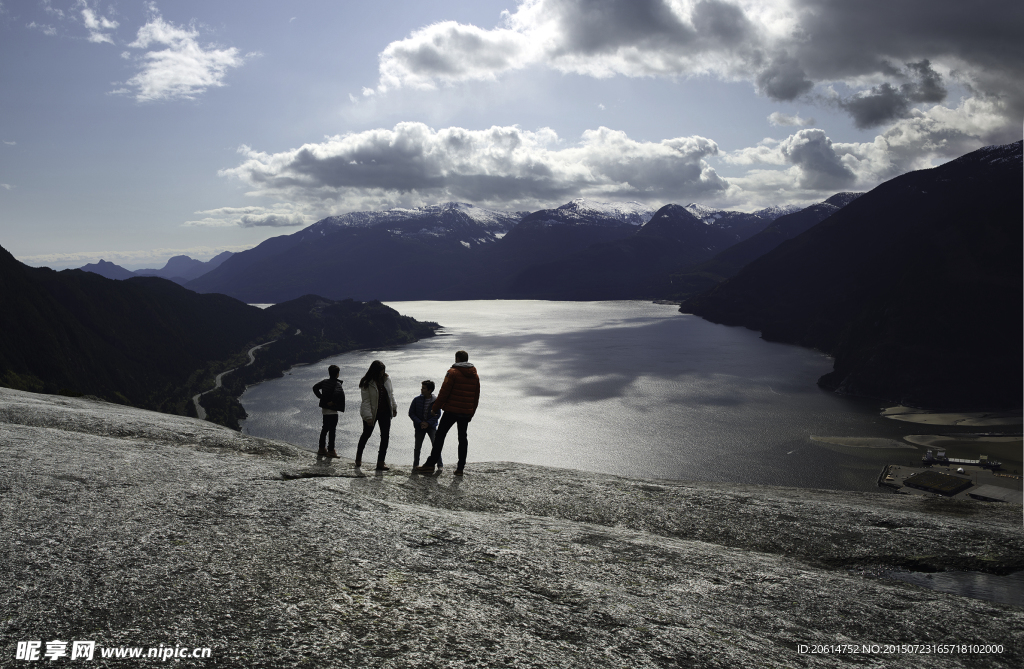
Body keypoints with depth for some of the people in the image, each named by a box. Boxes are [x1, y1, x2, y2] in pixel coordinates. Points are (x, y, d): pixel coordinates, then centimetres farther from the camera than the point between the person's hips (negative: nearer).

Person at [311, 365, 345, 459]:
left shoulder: (325, 381, 6)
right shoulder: (337, 383, -16)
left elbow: (315, 388, 11)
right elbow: (337, 393, -34)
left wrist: (321, 397, 10)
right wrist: (333, 402, -20)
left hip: (324, 408, 7)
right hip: (332, 410, -7)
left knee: (325, 429, 17)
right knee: (332, 430, 0)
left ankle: (322, 448, 22)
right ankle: (330, 450, 3)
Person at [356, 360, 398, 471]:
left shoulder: (387, 379, -2)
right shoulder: (367, 383, -16)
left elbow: (391, 394, 12)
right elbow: (366, 401, -17)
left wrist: (394, 407, 13)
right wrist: (368, 416, -21)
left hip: (385, 412, 4)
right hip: (371, 412, -4)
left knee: (385, 436, -3)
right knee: (366, 434, 12)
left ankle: (381, 462, 2)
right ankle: (358, 456, 36)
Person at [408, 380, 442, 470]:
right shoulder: (417, 399, -4)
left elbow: (437, 415, -4)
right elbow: (411, 413, -1)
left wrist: (428, 423, -16)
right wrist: (420, 422, -12)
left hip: (431, 426, -1)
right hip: (419, 427, 2)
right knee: (417, 446, 4)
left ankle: (440, 464, -4)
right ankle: (416, 464, 24)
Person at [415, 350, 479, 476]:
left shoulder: (453, 372, -8)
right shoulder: (475, 376, 11)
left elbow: (444, 392, -11)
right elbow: (476, 396, 15)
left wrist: (435, 408, -5)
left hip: (451, 410, -5)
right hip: (466, 413, 5)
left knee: (440, 435, 1)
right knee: (462, 437, 12)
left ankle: (431, 464, -1)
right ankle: (460, 467, 11)